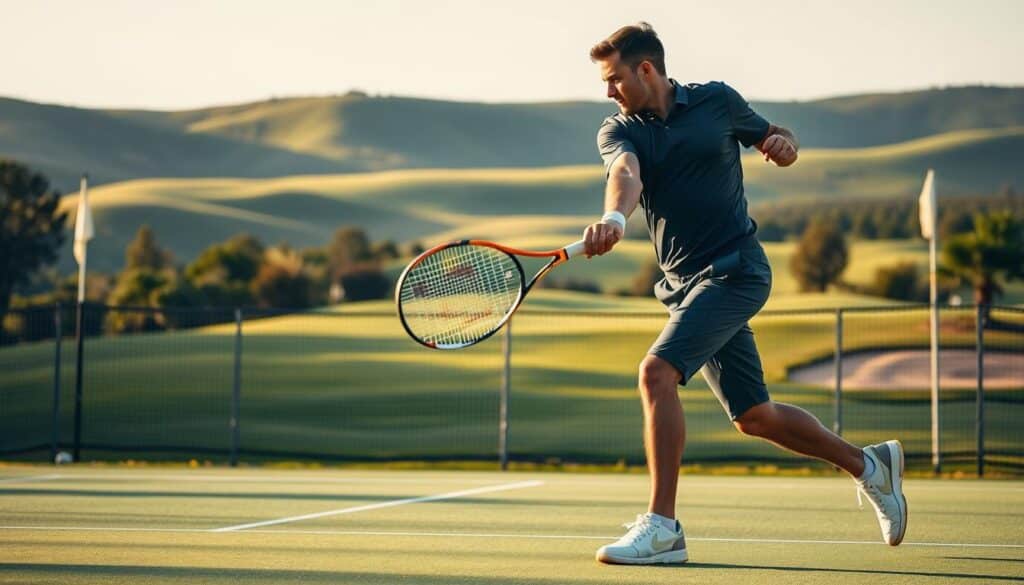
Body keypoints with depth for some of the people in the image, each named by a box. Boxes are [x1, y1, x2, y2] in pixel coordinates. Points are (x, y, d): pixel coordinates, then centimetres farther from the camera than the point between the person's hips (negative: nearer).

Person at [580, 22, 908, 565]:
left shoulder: (716, 101, 0)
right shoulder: (617, 130, 3)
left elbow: (773, 137, 16)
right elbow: (625, 173, -19)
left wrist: (783, 143, -9)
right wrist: (613, 218, -41)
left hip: (735, 269, -5)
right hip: (684, 281, 5)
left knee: (657, 372, -24)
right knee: (754, 418, 11)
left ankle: (662, 526, -22)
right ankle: (869, 464, 33)